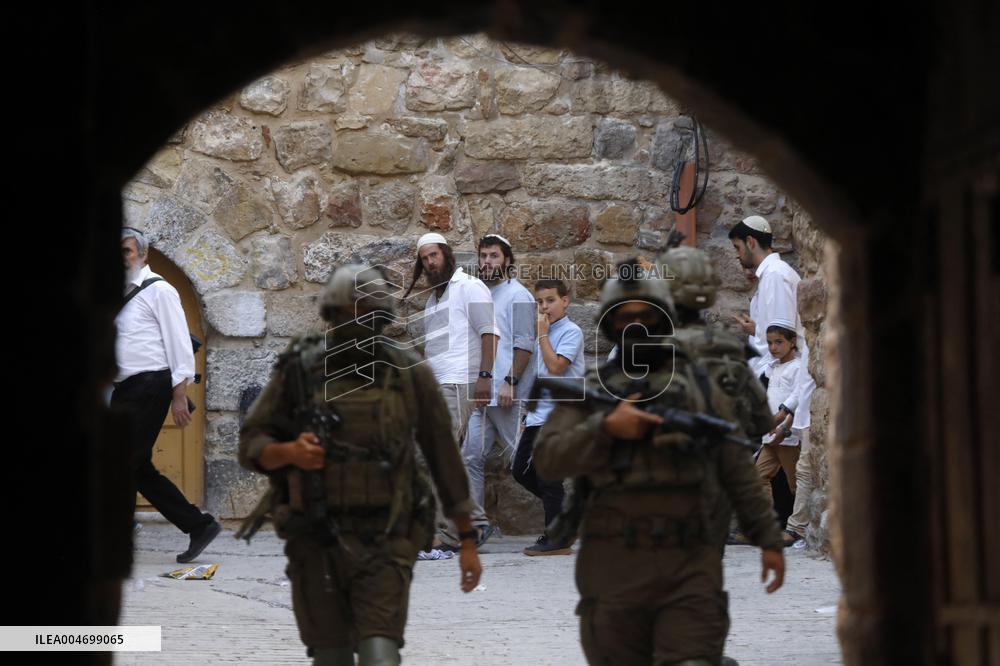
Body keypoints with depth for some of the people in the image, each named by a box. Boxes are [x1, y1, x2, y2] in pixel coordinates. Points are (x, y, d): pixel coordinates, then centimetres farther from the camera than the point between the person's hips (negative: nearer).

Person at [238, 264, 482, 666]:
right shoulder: (299, 371, -2)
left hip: (382, 545, -1)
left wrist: (468, 541, 7)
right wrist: (290, 452, -21)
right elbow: (252, 447, 3)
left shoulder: (411, 376, -2)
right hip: (317, 542, 1)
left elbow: (445, 460, 6)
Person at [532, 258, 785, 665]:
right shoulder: (589, 392, 12)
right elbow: (547, 459, -1)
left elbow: (739, 474, 13)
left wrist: (768, 538, 9)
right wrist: (606, 428, -13)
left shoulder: (700, 387, 13)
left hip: (690, 567, -1)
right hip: (614, 565, 1)